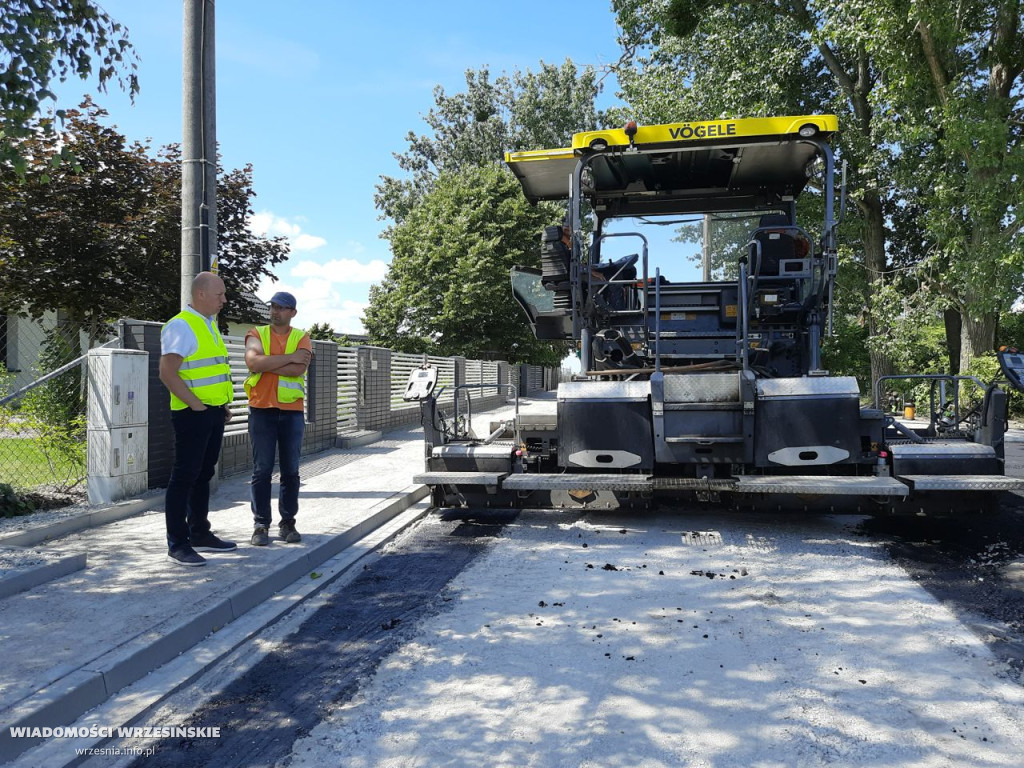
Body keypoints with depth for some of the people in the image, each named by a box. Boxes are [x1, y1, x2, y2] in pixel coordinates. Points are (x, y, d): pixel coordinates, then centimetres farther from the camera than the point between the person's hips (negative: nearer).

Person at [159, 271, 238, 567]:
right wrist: (195, 404, -18)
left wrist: (223, 404, 16)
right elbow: (167, 372, -19)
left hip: (215, 413, 9)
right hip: (193, 414, -9)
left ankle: (200, 533, 26)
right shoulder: (181, 326, -13)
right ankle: (177, 545, 2)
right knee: (185, 476, -4)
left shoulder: (210, 324, 16)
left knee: (203, 475, 15)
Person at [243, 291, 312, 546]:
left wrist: (267, 364, -11)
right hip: (262, 410, -1)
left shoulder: (302, 338, 6)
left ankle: (288, 523, 17)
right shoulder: (257, 334, 5)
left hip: (292, 412, 1)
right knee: (262, 470, 1)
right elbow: (253, 362, -15)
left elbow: (299, 369, -13)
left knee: (290, 470, 7)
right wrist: (289, 357, -13)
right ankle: (261, 525, 9)